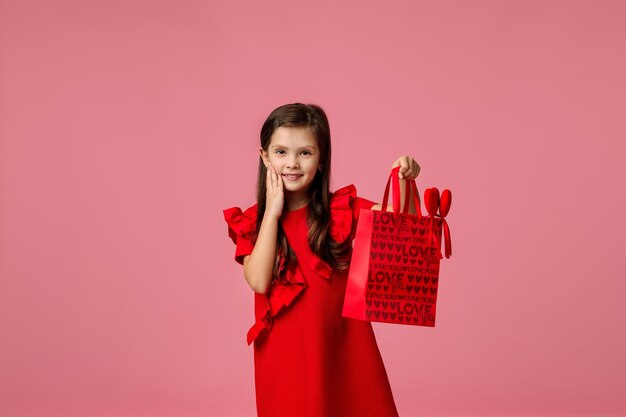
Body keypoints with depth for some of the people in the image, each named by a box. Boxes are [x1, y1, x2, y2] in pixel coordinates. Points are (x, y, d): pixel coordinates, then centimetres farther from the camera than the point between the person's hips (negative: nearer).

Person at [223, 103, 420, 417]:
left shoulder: (341, 209, 0)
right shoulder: (250, 222, 1)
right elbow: (259, 281, -14)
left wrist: (403, 181, -28)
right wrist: (272, 212, -11)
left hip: (342, 346, 0)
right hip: (284, 353, 0)